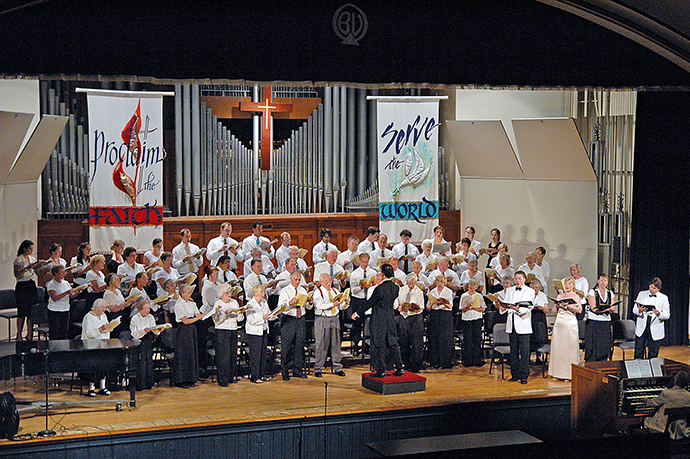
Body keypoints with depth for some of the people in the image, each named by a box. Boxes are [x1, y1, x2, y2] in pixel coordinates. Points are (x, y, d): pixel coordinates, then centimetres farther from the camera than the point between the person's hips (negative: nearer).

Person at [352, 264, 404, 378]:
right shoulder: (396, 288, 2)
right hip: (391, 318, 6)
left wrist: (357, 313, -3)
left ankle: (381, 370, 5)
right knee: (393, 343, 13)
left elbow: (370, 303, -13)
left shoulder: (380, 288, -19)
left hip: (379, 320, -6)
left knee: (378, 345, 2)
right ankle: (399, 368, 14)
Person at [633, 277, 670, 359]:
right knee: (638, 354, -1)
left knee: (653, 356, 2)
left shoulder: (664, 298, 5)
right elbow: (634, 310, 7)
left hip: (655, 331, -1)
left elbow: (667, 315, 1)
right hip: (642, 328, 1)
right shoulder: (641, 294, 9)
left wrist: (659, 314, -21)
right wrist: (639, 311, -16)